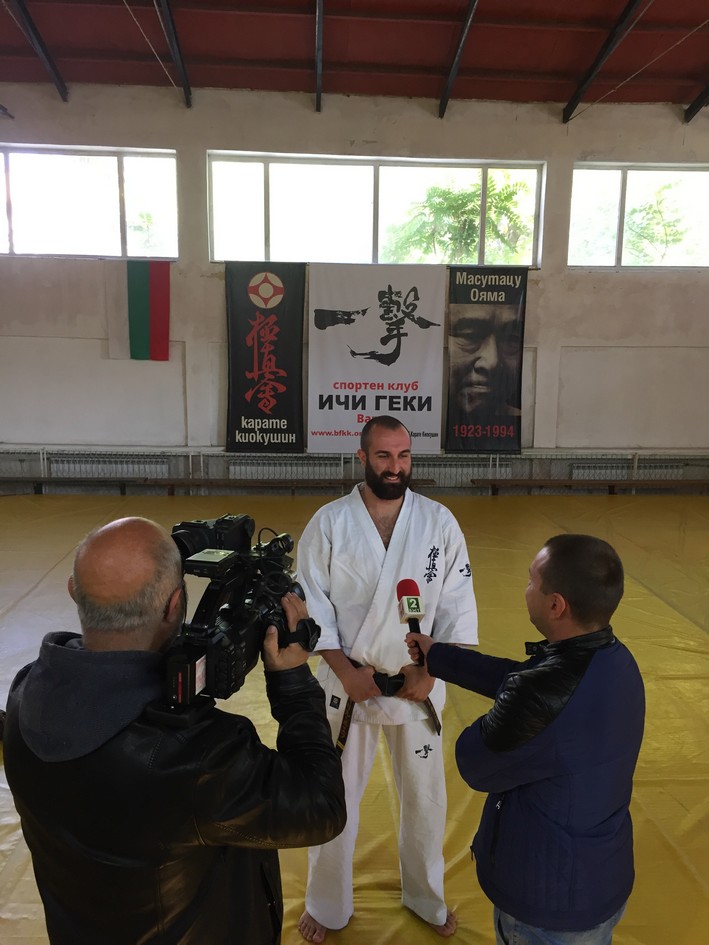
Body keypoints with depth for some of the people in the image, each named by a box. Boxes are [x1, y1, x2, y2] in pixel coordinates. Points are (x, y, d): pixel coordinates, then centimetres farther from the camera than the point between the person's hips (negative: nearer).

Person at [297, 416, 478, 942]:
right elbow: (312, 606, -8)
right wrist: (345, 672, -15)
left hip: (418, 685, 1)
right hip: (348, 684, -1)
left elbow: (457, 606, -4)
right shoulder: (329, 523, -10)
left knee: (425, 796, 19)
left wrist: (430, 671, -12)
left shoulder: (439, 522, -7)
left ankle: (426, 898, 47)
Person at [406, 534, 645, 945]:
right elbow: (515, 677, 3)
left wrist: (502, 714, -3)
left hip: (550, 902, -7)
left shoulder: (545, 697, -38)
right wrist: (436, 656, 10)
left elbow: (474, 764, -20)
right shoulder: (616, 659, -10)